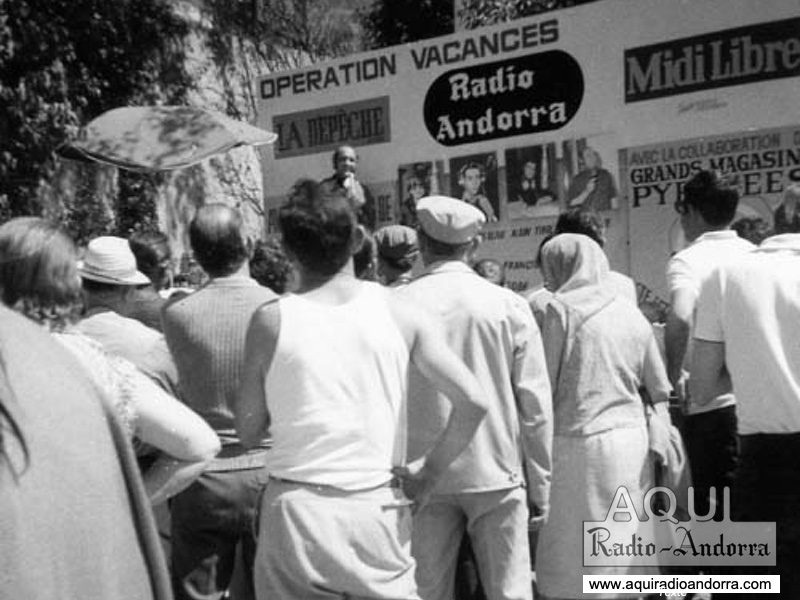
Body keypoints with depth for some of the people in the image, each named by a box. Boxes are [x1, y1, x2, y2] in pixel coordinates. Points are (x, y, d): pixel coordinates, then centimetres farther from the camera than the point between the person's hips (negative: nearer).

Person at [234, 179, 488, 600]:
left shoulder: (272, 320, -6)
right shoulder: (396, 310, -2)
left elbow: (248, 431, 1)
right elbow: (472, 401, -7)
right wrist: (429, 471, 4)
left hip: (298, 507, -1)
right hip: (379, 506, 1)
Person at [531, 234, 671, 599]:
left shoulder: (555, 309, -4)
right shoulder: (633, 314, 12)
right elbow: (660, 392, 13)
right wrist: (661, 442, 18)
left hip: (581, 444, -6)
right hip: (635, 444, 6)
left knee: (574, 562, 2)